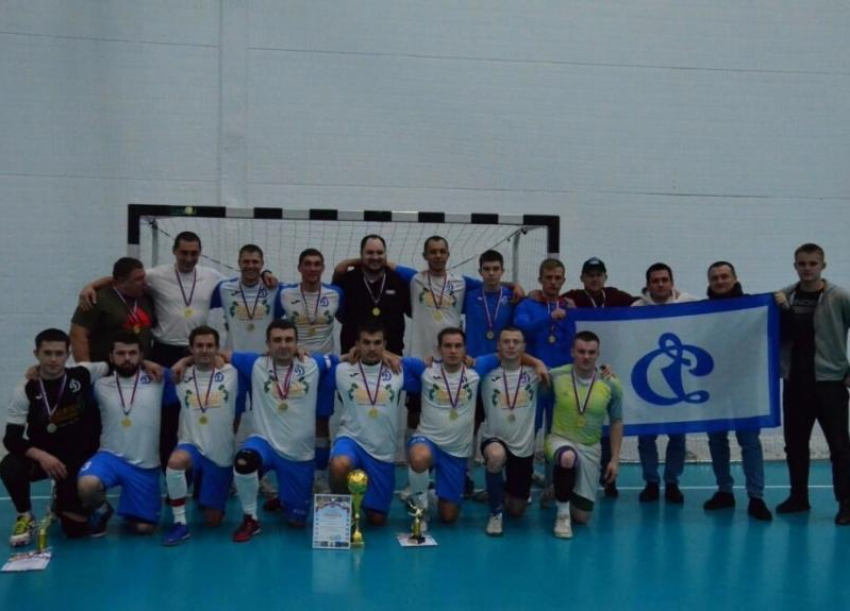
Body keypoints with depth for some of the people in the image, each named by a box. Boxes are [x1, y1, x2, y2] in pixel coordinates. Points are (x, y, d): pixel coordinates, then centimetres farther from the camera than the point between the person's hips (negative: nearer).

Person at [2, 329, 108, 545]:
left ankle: (62, 506, 31)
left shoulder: (83, 374, -10)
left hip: (81, 459, 0)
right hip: (43, 457, 0)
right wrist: (41, 456, -31)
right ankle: (25, 517, -4)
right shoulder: (25, 391, -13)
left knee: (76, 529, -9)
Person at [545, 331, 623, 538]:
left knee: (582, 516, 3)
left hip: (590, 448, 2)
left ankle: (561, 490, 39)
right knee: (568, 458, -42)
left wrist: (615, 459, -1)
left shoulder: (611, 385, -9)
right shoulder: (556, 376, -13)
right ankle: (562, 514, -18)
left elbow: (616, 423, 2)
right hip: (560, 439, -2)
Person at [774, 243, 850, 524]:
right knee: (795, 443, 11)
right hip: (795, 382, 4)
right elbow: (777, 337, 3)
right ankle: (798, 496, 25)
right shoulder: (785, 296, 3)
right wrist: (781, 310, -14)